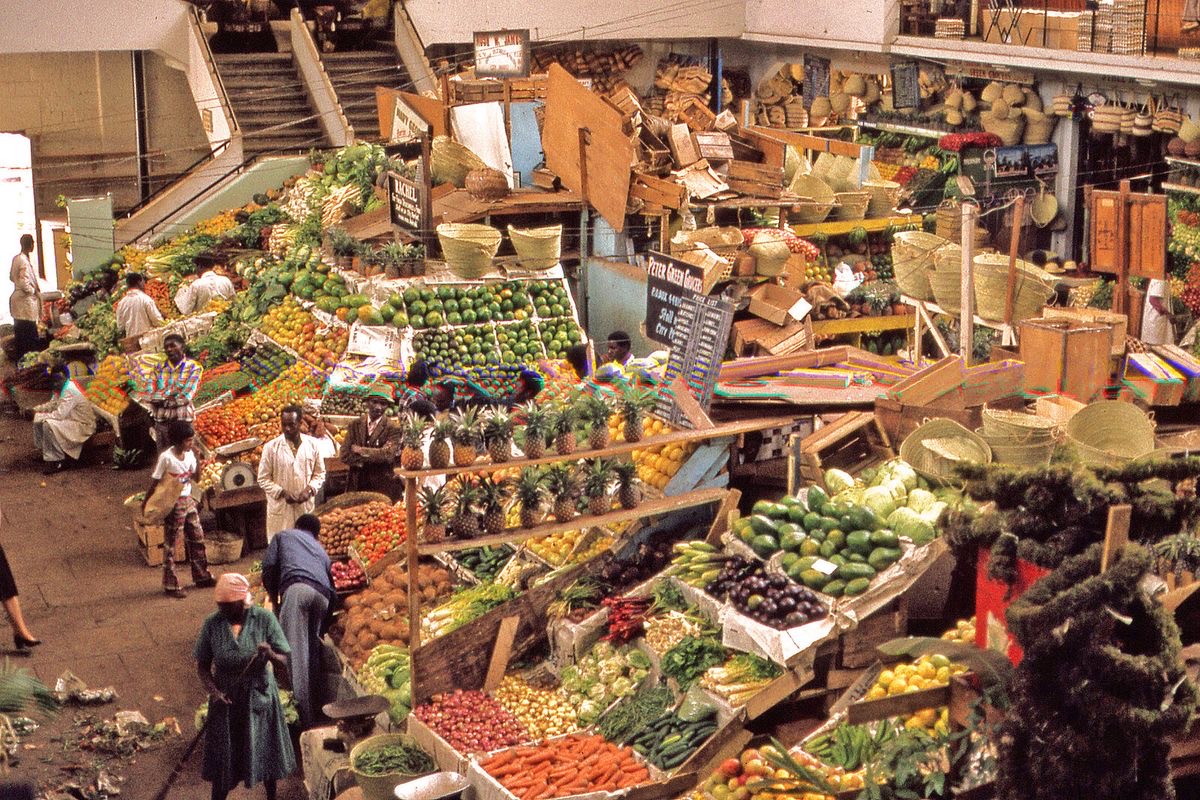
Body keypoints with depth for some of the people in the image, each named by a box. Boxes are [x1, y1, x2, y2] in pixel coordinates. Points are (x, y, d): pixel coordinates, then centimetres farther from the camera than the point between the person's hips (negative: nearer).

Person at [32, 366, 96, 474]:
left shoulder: (70, 391, -25)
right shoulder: (59, 389, 4)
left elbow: (60, 414, -29)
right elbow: (51, 405, 18)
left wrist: (40, 416, -19)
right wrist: (36, 409, 2)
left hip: (83, 425, -10)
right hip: (70, 420, 10)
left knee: (49, 425, -28)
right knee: (38, 420, 5)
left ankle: (59, 462, -18)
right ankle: (44, 452, 14)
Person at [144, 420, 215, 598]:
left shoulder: (189, 454, 0)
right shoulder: (166, 457, -19)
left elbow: (196, 477, 6)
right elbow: (155, 481, -13)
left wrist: (198, 460, -8)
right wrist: (146, 502, -9)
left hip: (188, 501, 7)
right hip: (173, 504, -7)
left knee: (197, 539, 14)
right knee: (170, 544, 3)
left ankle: (202, 577, 28)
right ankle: (171, 585, 10)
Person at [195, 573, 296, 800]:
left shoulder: (264, 619, -13)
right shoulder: (213, 624, -10)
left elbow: (284, 663, -11)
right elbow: (202, 665, -2)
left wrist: (270, 655, -33)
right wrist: (213, 691, -19)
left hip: (260, 698, 0)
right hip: (226, 700, 0)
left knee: (266, 752, 15)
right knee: (223, 758, 8)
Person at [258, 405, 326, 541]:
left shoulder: (312, 444, -1)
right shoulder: (271, 447, -8)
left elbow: (320, 473, 7)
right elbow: (263, 479, -3)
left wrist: (310, 489, -12)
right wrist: (282, 492, -17)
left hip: (305, 507, 2)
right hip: (280, 508, -2)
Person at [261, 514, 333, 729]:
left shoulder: (283, 536, 31)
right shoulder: (321, 550, 39)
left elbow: (269, 566, 14)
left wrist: (274, 598, 26)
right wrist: (325, 626, 35)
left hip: (296, 586, -5)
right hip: (323, 595, 5)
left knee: (294, 649, -13)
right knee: (313, 651, 12)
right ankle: (312, 715, 11)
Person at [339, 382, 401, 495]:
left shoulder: (393, 428, -2)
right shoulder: (354, 425, 8)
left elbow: (387, 455, -16)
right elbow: (345, 456, -1)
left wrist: (360, 450, -7)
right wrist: (373, 457, -12)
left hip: (383, 488, -3)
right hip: (356, 486, 3)